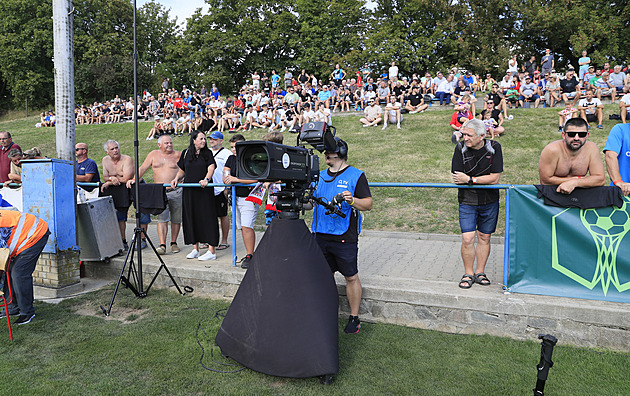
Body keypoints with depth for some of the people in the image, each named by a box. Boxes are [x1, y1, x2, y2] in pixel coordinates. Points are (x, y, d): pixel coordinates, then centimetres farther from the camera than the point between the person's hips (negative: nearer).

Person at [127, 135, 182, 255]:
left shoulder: (178, 155, 6)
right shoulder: (154, 154, 10)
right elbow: (142, 168, 8)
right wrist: (134, 179, -5)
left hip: (176, 192, 0)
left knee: (176, 219, 6)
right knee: (162, 218, -9)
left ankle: (174, 243, 20)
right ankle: (162, 245, -10)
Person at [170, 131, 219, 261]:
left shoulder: (207, 153, 3)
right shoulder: (185, 153, 11)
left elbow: (211, 168, -11)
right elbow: (182, 171, 19)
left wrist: (206, 179, -30)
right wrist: (176, 179, -1)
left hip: (204, 191, -3)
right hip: (189, 191, 4)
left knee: (207, 217, -7)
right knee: (191, 218, 6)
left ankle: (211, 251, -6)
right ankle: (195, 249, 16)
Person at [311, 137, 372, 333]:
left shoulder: (356, 175, -3)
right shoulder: (320, 176, 14)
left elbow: (368, 204, -7)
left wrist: (352, 200, -24)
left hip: (345, 237, -5)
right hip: (321, 235, 5)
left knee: (351, 277, 4)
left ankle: (354, 318, 17)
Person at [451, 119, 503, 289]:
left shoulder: (494, 147, -7)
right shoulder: (460, 148, -7)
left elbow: (495, 178, -13)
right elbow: (457, 178, -11)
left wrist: (470, 179, -18)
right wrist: (484, 179, -14)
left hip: (489, 202, 1)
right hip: (467, 202, -1)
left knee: (484, 237, 10)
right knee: (467, 239, -7)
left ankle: (480, 272, 25)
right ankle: (468, 274, 11)